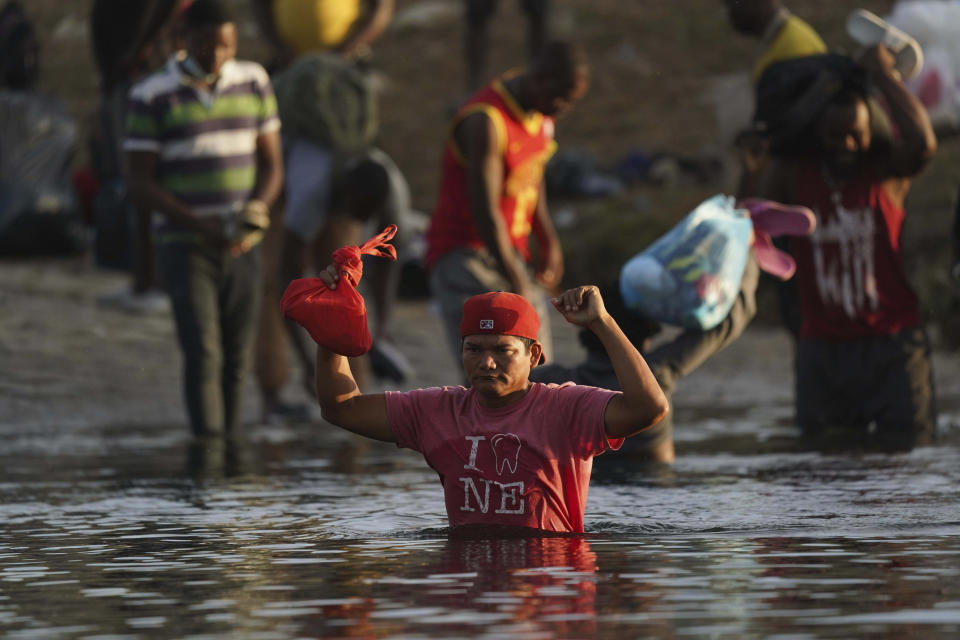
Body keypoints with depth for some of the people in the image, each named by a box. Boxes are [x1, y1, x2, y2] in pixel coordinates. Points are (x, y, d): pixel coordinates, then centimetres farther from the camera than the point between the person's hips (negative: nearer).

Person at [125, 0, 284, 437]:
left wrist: (254, 219, -17)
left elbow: (271, 165, 4)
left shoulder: (253, 84, 1)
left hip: (241, 251, 4)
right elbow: (140, 186, -11)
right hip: (184, 250, -4)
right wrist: (203, 227, -23)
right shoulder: (151, 97, -10)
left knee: (236, 358, 7)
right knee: (202, 354, -16)